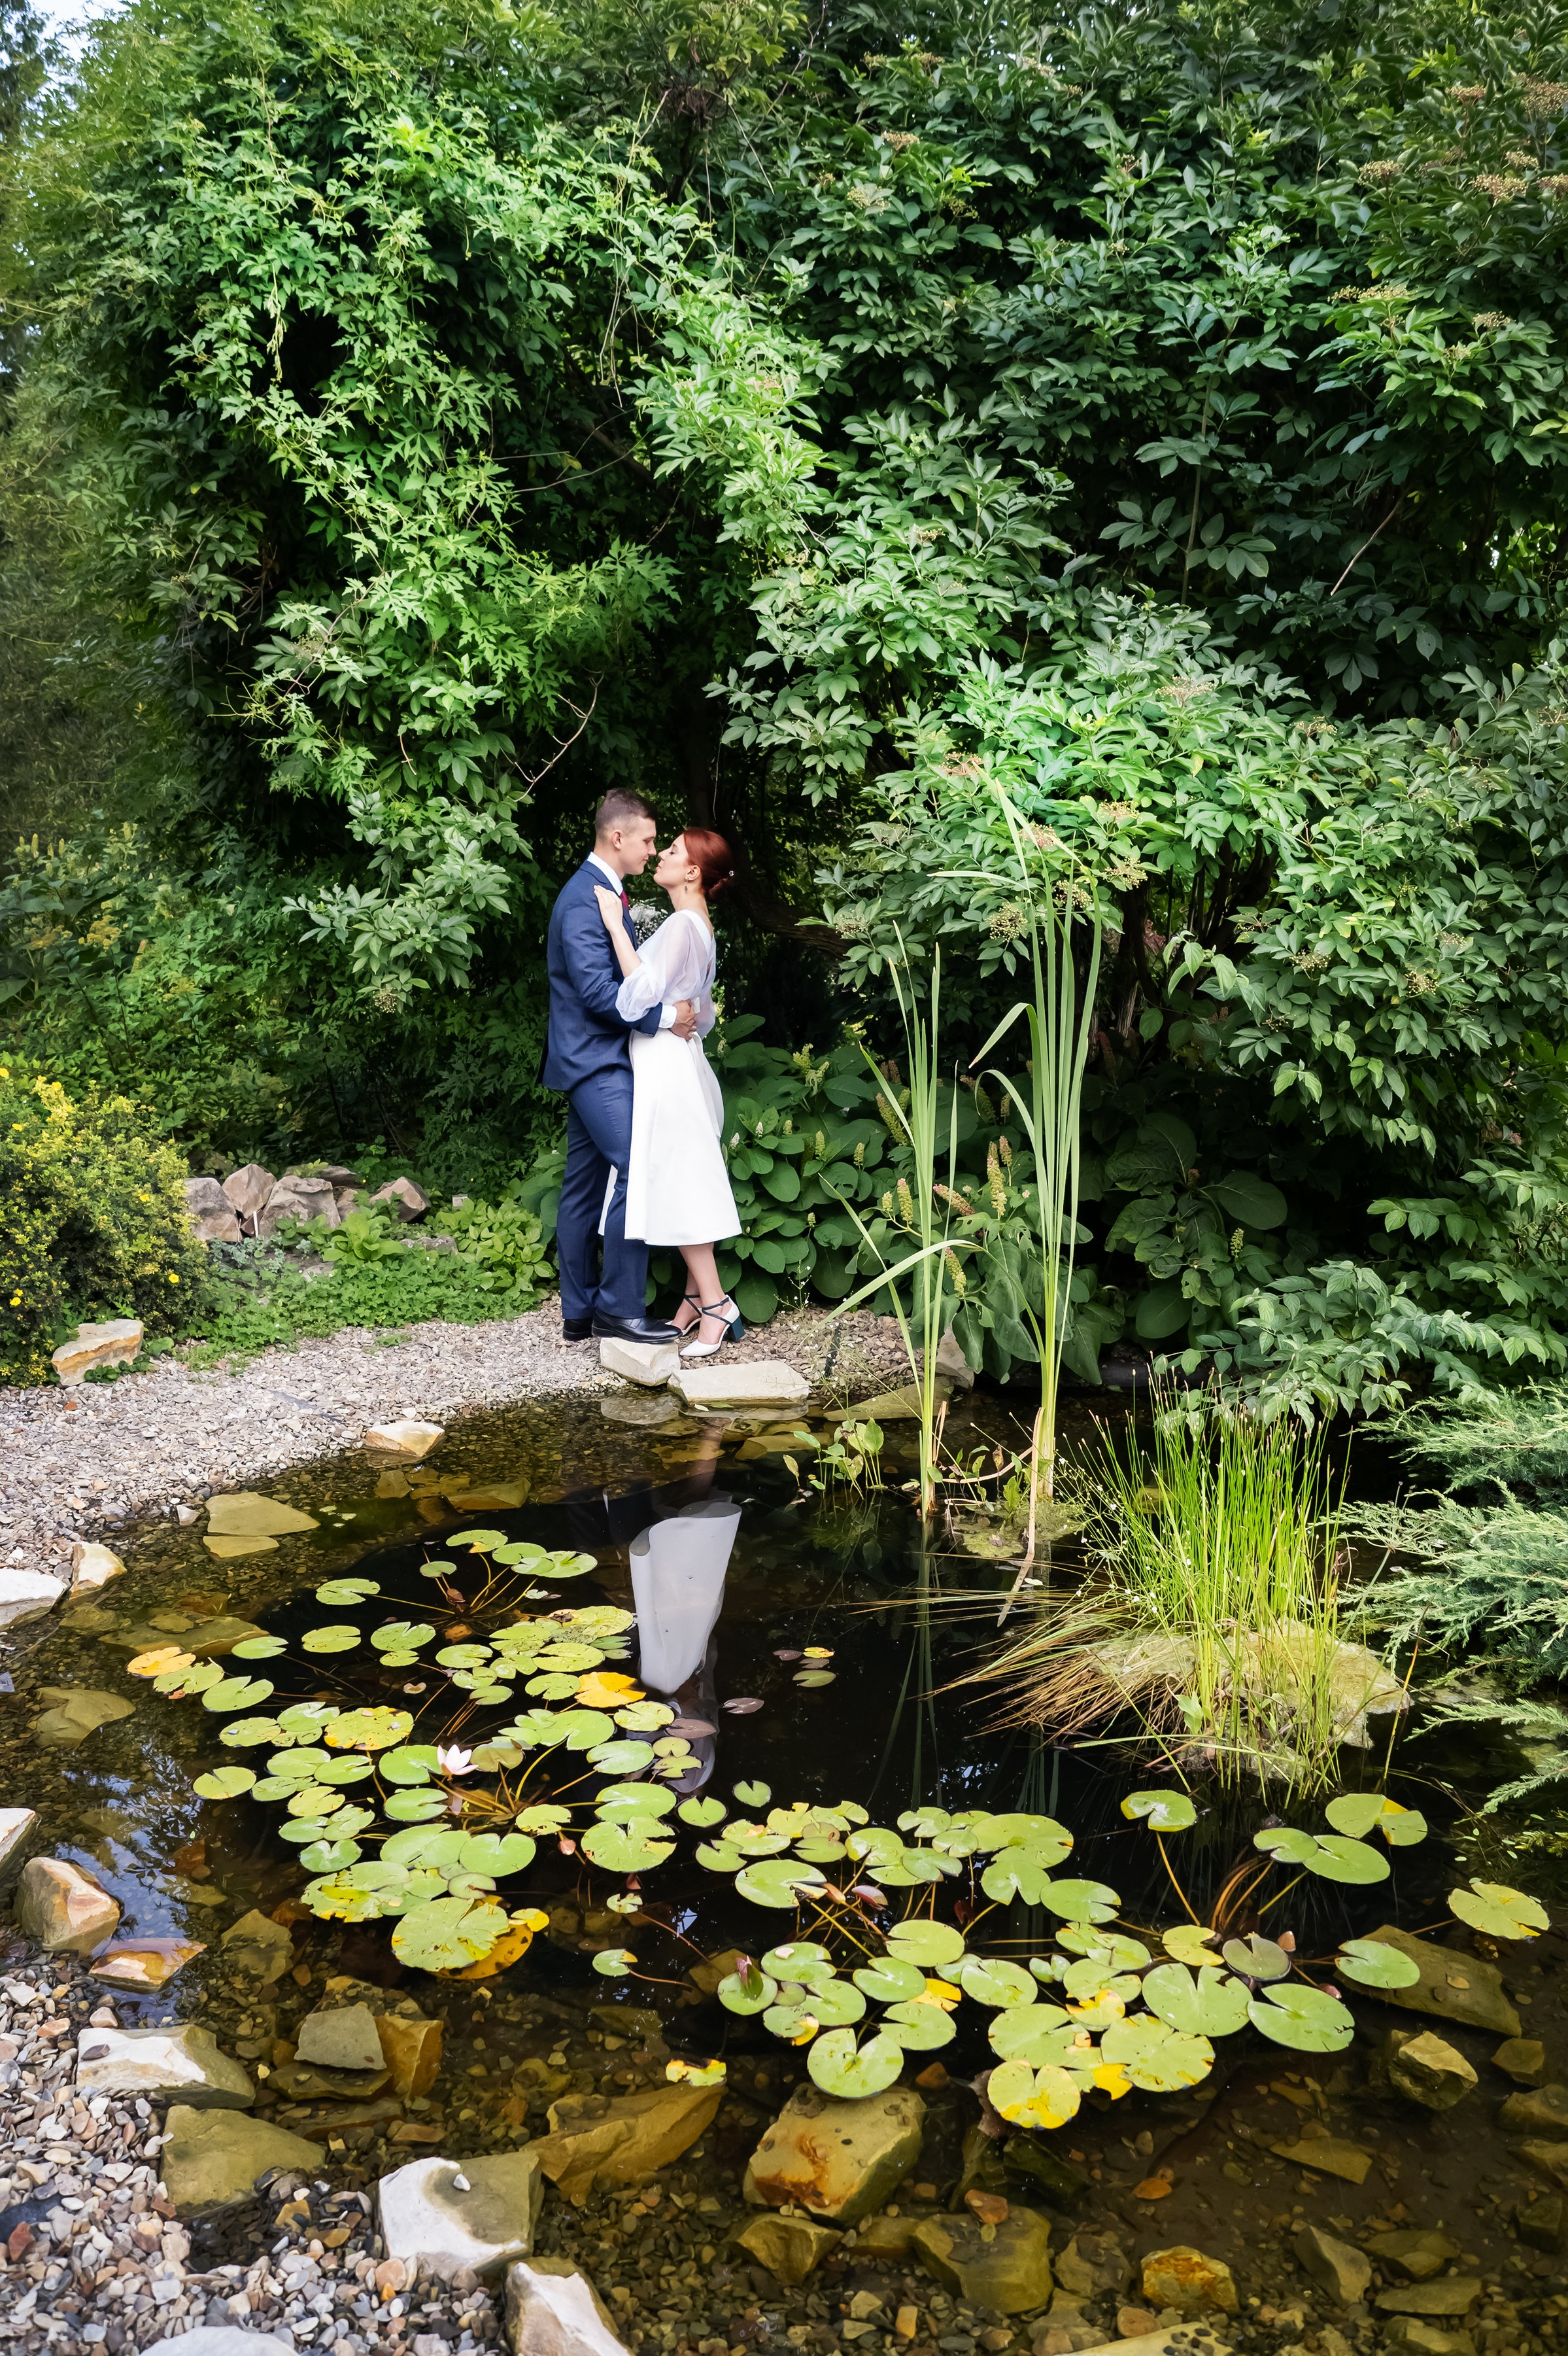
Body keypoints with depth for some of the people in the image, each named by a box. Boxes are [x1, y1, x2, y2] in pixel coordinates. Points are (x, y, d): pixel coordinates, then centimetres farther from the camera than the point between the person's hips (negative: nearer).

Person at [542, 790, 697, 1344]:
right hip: (595, 1058, -10)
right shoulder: (586, 897, -15)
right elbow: (596, 989, -23)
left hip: (596, 1060, 11)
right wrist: (665, 1016, -18)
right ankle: (620, 1307, -9)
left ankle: (580, 1311, 16)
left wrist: (672, 1010, 9)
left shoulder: (606, 892, 17)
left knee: (587, 1185, 10)